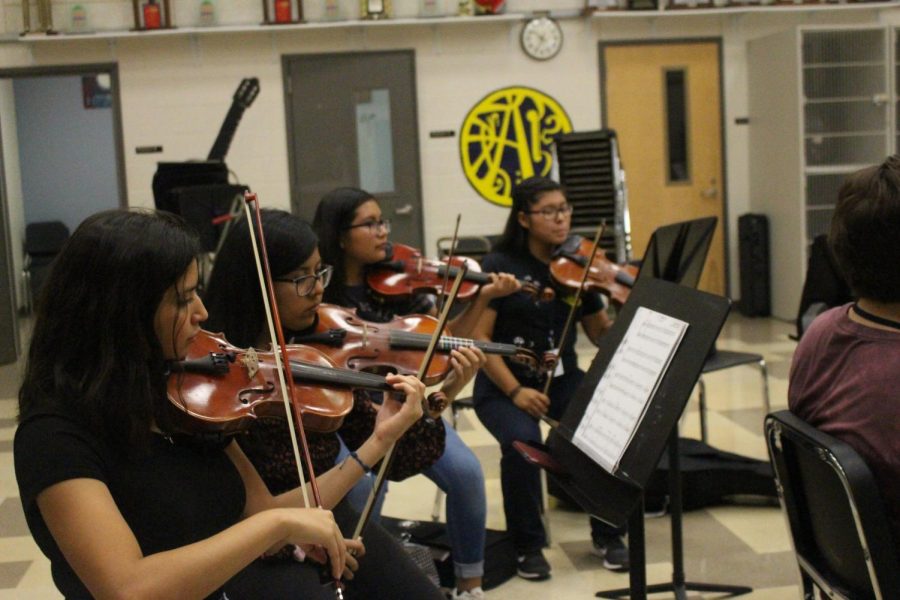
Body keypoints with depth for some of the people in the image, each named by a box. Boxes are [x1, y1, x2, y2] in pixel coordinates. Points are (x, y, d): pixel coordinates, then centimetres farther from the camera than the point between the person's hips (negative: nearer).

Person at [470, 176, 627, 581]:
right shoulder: (500, 266, -9)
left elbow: (602, 336, 4)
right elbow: (478, 338, -13)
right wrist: (515, 390, -22)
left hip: (563, 378, 4)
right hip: (504, 383, -3)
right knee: (522, 441, -34)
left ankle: (608, 534, -3)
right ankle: (529, 545, -10)